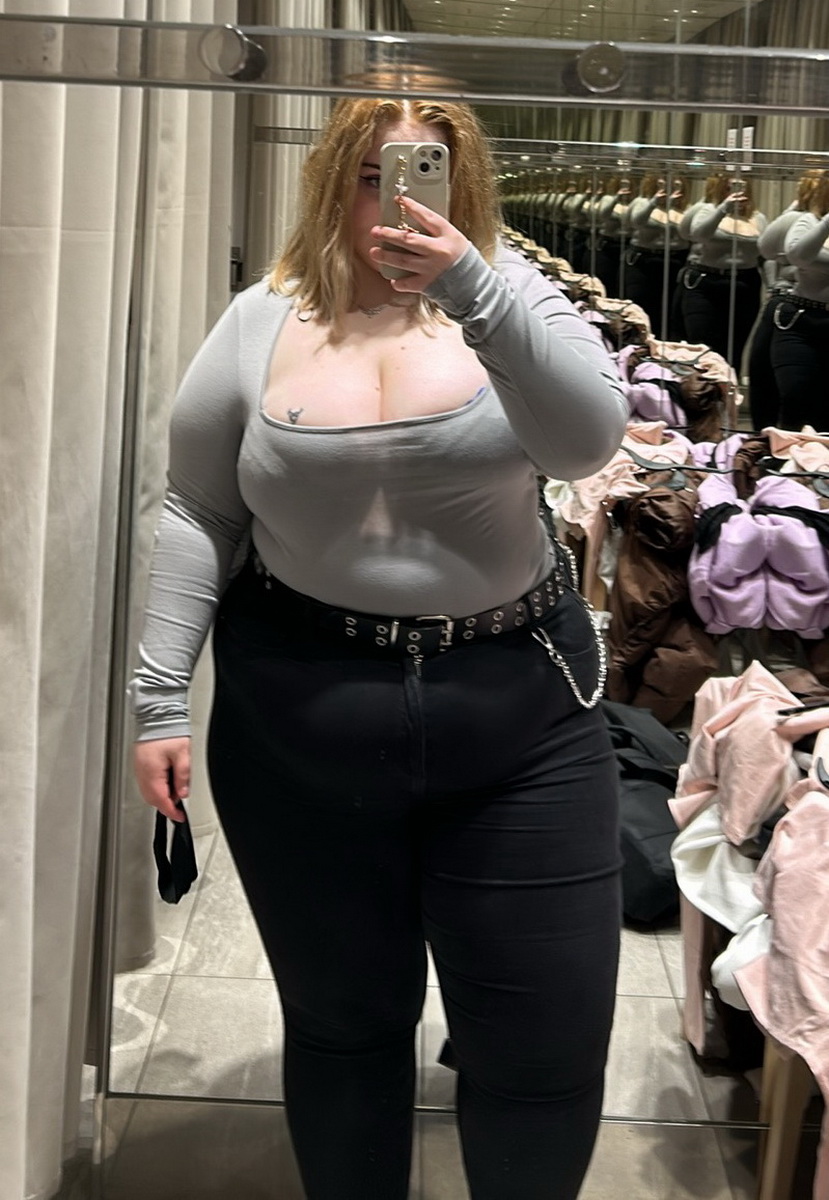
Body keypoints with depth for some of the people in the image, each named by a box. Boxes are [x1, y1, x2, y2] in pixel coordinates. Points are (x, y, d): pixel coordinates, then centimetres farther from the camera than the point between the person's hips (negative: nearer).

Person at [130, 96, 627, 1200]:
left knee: (549, 1043, 6)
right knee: (342, 1018, 14)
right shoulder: (263, 322, 2)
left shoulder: (506, 292, 0)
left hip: (518, 713, 0)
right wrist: (160, 697, 1)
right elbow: (198, 515, 5)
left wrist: (474, 292, -29)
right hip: (300, 723, 1)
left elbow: (587, 441, -16)